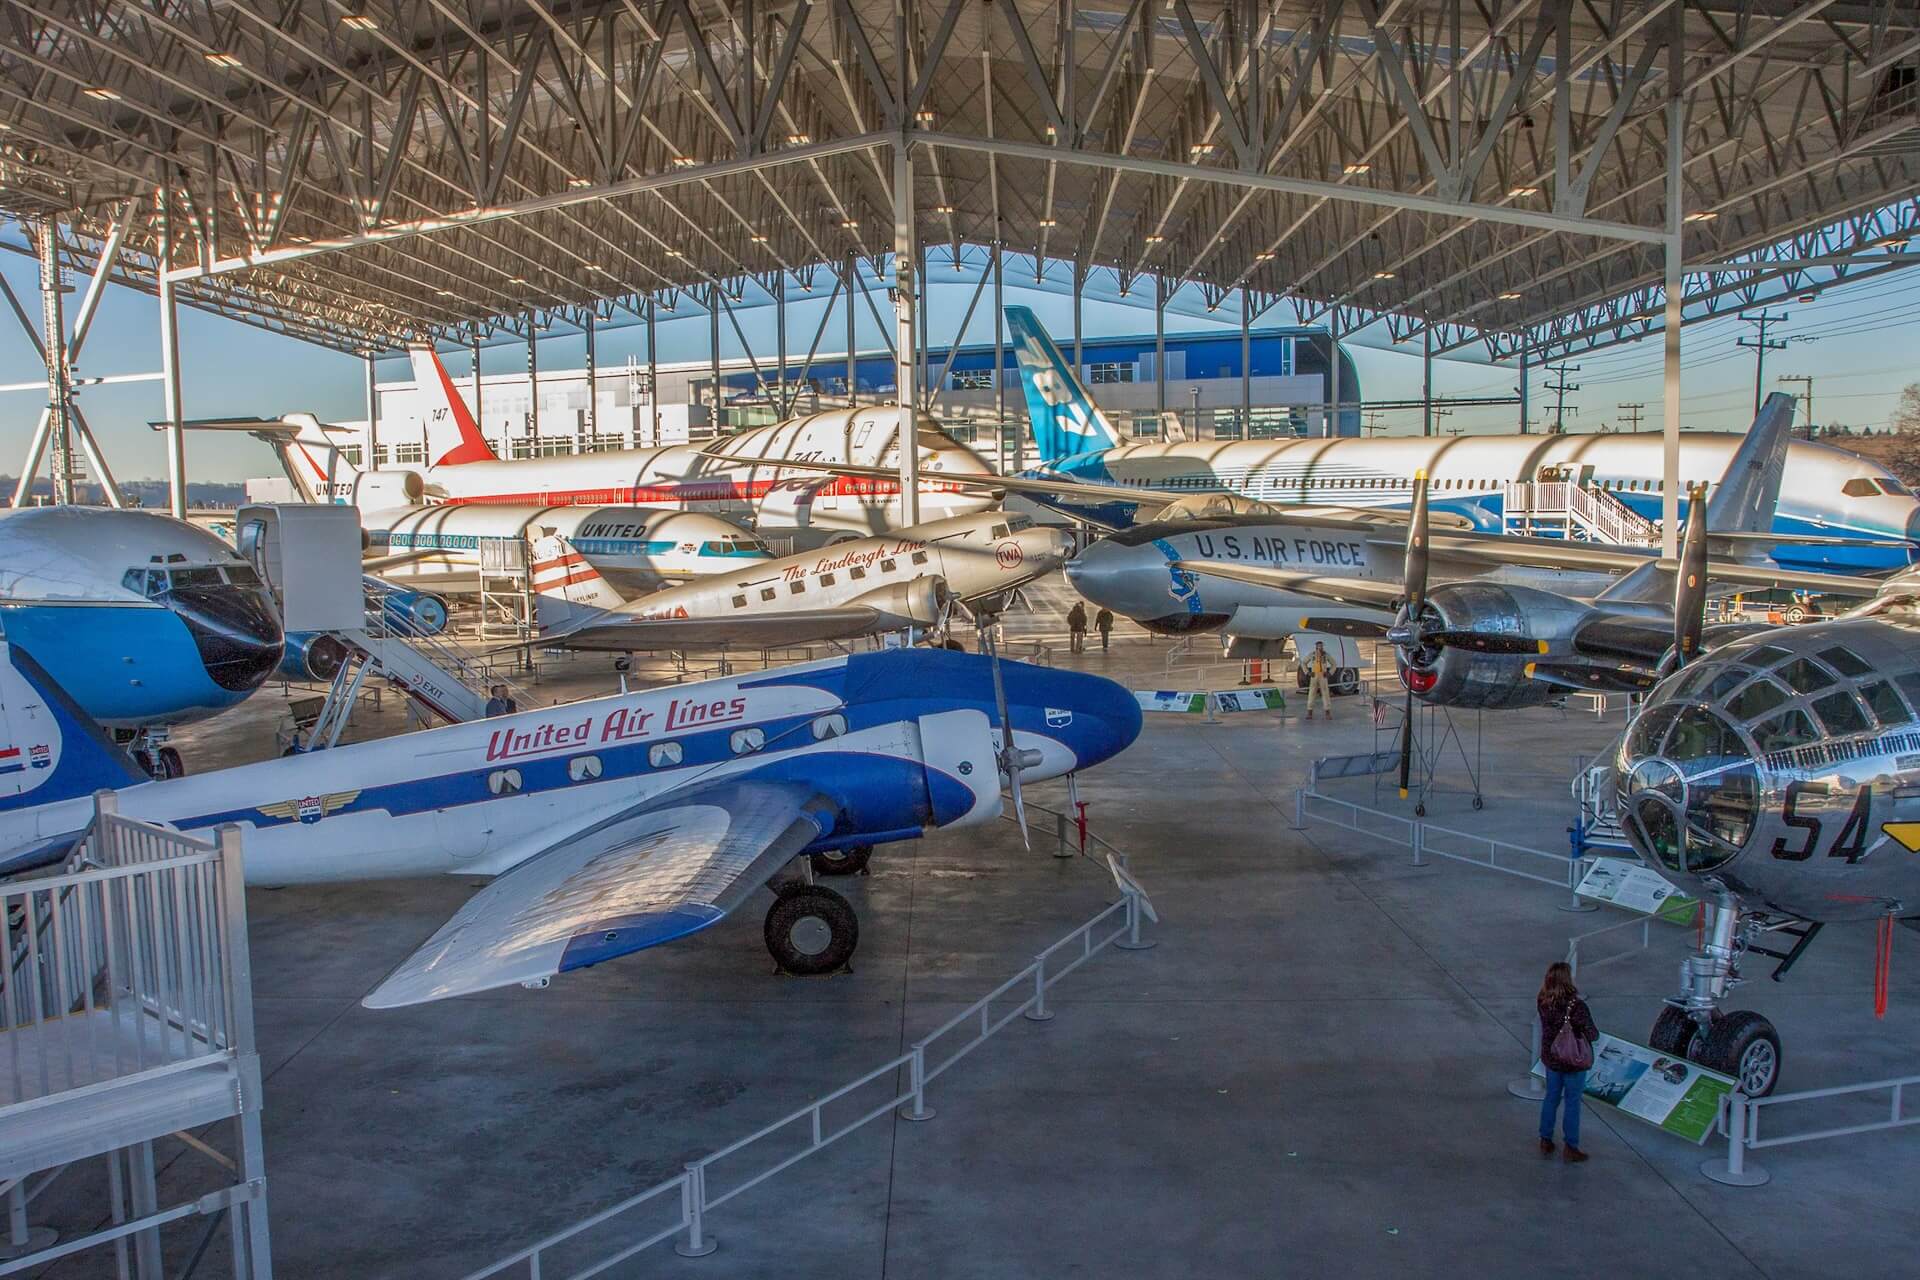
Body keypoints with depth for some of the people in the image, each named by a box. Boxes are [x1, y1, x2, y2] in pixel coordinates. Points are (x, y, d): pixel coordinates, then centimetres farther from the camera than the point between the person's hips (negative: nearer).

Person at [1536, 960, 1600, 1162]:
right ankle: (1571, 1149, 21)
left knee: (1551, 1098, 21)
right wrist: (1594, 1033, 0)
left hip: (1550, 1058, 5)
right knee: (1572, 1104, 11)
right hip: (1573, 1062, -5)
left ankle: (1545, 1142, 32)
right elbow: (1592, 1034, -21)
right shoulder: (1576, 1005, -28)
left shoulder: (1542, 1002, -12)